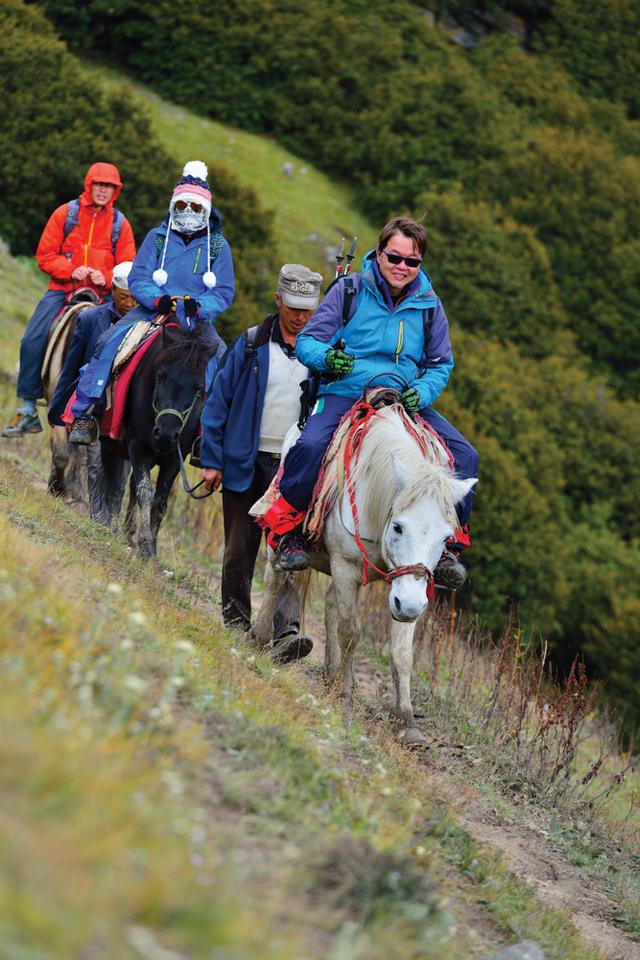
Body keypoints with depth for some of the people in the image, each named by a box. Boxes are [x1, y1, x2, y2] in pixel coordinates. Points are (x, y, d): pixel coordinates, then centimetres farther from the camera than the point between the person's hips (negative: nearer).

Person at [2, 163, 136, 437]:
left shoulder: (120, 223, 7)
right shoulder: (65, 214, 4)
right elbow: (45, 255, 3)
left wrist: (105, 278, -11)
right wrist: (71, 270, -14)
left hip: (101, 294, 0)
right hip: (62, 289, 0)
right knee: (32, 341, -16)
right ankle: (27, 410, -7)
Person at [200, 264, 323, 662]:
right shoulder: (251, 345, 1)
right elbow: (219, 401, 4)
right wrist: (212, 460, -1)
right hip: (246, 464, 1)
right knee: (240, 551, 9)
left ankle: (287, 632, -20)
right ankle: (236, 624, 25)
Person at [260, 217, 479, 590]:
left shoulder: (428, 304, 7)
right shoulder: (350, 290, -1)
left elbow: (441, 364, 11)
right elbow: (307, 341, -1)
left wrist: (421, 392, -11)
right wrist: (327, 357, -26)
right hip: (345, 394, -4)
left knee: (465, 456, -12)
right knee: (311, 445, -34)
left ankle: (448, 544, 0)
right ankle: (286, 530, -13)